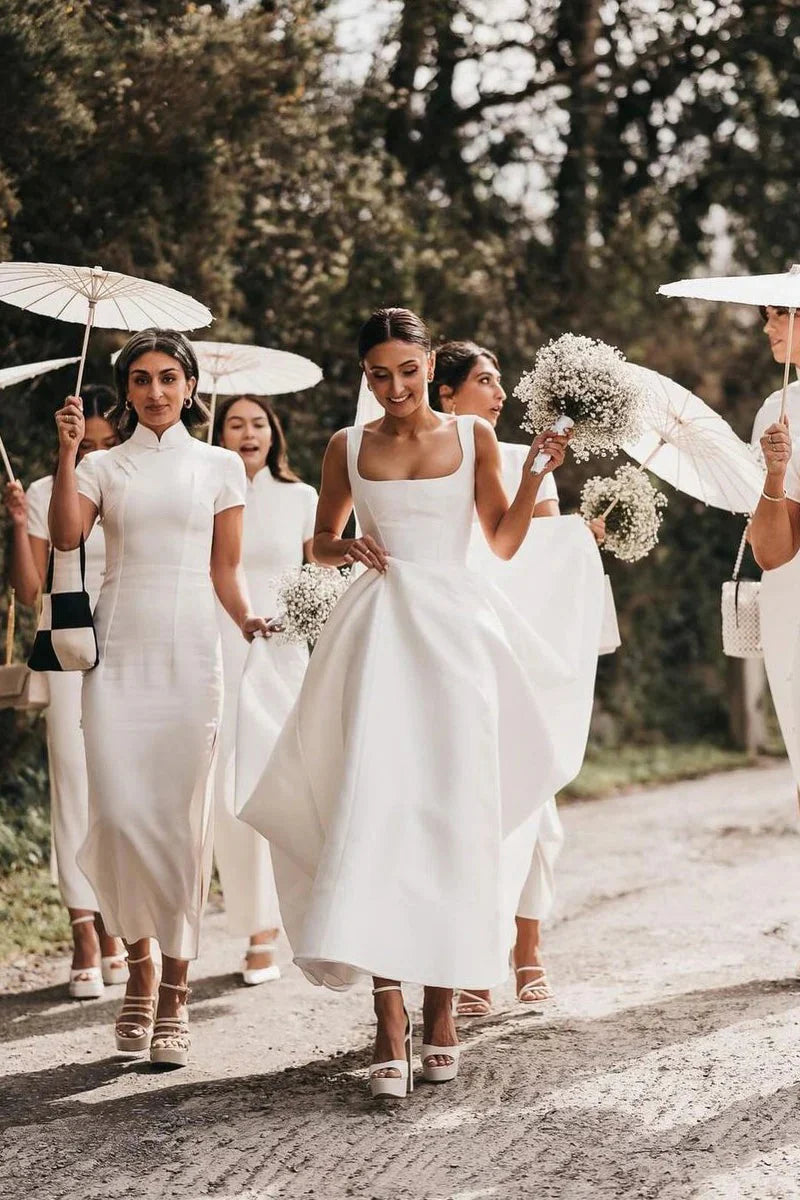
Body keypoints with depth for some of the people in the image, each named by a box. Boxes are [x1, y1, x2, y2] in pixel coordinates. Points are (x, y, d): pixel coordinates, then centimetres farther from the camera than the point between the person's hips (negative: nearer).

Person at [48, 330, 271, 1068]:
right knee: (119, 817, -6)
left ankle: (174, 993, 2)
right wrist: (67, 451, -11)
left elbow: (225, 569, 10)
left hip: (189, 653, -1)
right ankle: (139, 963, 16)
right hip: (118, 654, 1)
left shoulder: (219, 466, 11)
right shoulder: (105, 467, 11)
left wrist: (246, 616, -8)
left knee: (181, 819, -4)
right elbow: (66, 536, -6)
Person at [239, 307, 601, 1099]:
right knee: (373, 805, -14)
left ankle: (441, 1005, 12)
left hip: (455, 631, 0)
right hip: (378, 632, 0)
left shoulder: (473, 437, 7)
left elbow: (504, 541, 7)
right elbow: (322, 540, 19)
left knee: (453, 811, -1)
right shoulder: (348, 448, 9)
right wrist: (343, 549, -3)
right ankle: (389, 1020, -17)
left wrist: (536, 472, -6)